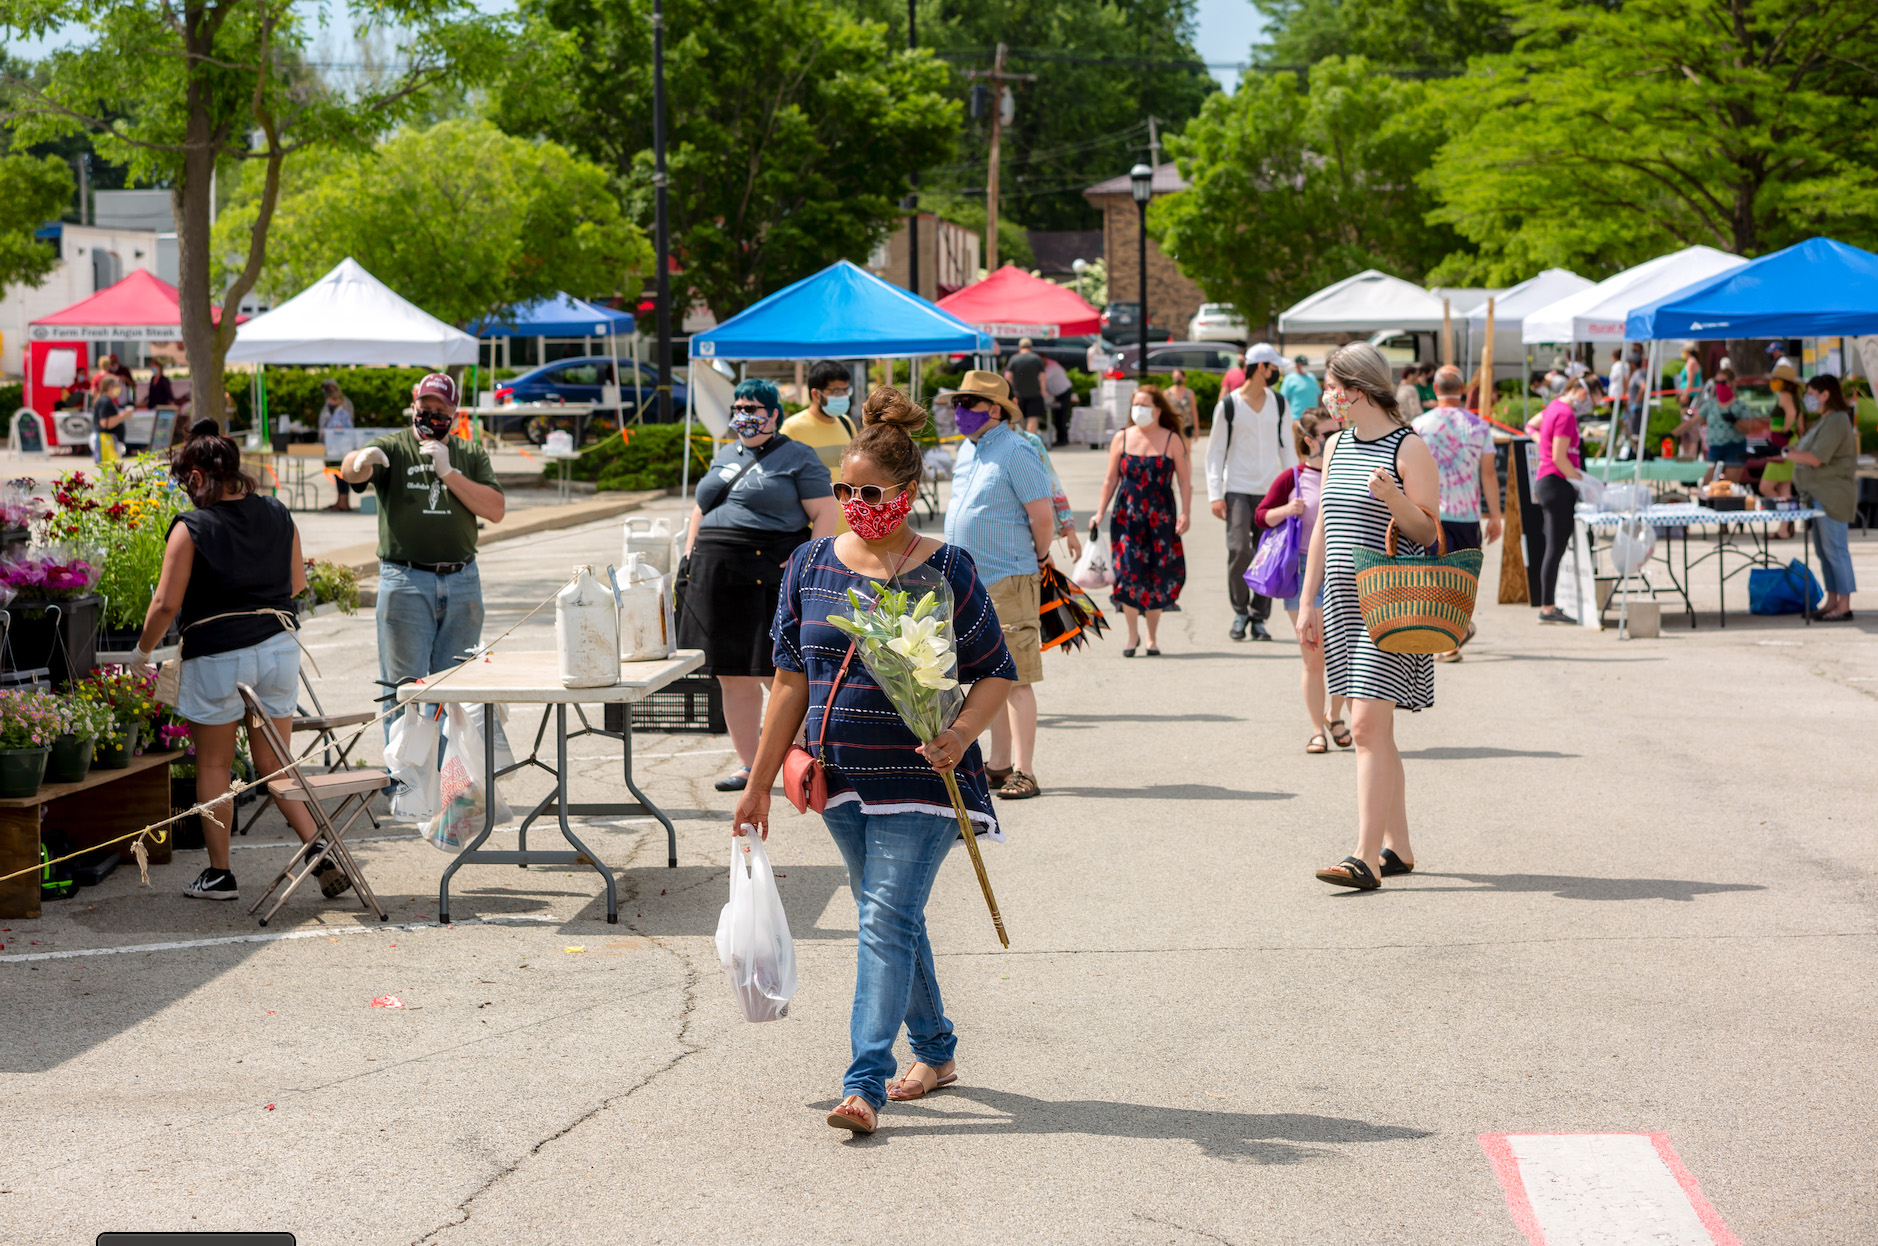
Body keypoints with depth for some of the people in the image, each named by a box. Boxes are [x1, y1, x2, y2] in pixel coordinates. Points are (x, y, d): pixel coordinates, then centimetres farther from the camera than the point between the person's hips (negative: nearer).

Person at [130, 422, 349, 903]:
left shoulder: (191, 528, -11)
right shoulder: (277, 516, 4)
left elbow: (166, 604, -11)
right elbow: (297, 583, 13)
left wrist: (143, 652, 5)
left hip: (217, 654, -5)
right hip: (278, 644, 5)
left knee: (213, 764, 10)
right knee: (273, 764, 12)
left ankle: (219, 873, 15)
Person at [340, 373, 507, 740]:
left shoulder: (472, 455, 12)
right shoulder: (394, 447, 2)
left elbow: (495, 510, -1)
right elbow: (349, 471, -18)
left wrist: (447, 472, -9)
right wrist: (362, 459, -43)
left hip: (462, 583, 3)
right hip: (406, 582, -3)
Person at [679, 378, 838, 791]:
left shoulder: (798, 458, -1)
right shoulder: (725, 456, 20)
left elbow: (825, 516, -7)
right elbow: (700, 510, 27)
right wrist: (688, 557, 14)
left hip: (771, 580, -7)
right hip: (718, 580, 7)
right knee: (733, 676, 8)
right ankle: (748, 765, 15)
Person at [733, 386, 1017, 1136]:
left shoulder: (945, 571, -7)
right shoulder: (812, 566, 4)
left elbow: (997, 674, -2)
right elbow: (792, 678, 9)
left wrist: (961, 734, -23)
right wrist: (760, 783, 9)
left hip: (920, 777, -5)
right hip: (842, 778, 5)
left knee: (888, 919, -12)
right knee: (888, 918, 15)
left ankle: (865, 1084, -13)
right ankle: (936, 1051, 33)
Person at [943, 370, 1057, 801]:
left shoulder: (1016, 452, -13)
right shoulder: (968, 449, 13)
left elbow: (1043, 515, -14)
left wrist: (1038, 559, -1)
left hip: (1007, 583, -9)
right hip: (969, 583, 9)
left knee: (1016, 680, -6)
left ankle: (1023, 772, -5)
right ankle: (1000, 766, 20)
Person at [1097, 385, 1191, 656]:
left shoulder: (1172, 440, 1)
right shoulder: (1122, 439, 5)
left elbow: (1184, 480, 1)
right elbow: (1111, 479, 10)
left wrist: (1185, 513, -7)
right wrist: (1101, 511, 6)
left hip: (1161, 517, -1)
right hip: (1127, 516, 1)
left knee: (1157, 575, 2)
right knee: (1128, 571, -8)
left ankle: (1152, 636, 15)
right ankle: (1133, 634, 5)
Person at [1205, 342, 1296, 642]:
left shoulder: (1278, 403, 10)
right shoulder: (1229, 405, -2)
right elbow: (1215, 451, 0)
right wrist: (1215, 494, -7)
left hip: (1270, 490, 4)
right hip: (1238, 489, -4)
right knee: (1239, 549, -16)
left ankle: (1258, 617, 8)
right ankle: (1240, 612, 2)